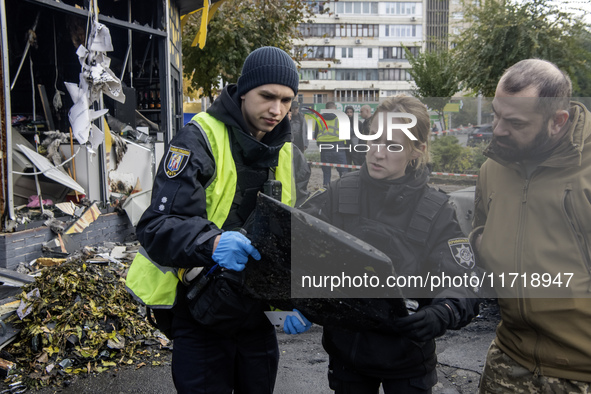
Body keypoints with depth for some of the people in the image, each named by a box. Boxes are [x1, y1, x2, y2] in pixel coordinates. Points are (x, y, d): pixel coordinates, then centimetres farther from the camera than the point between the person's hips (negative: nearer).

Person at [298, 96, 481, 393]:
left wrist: (440, 315, -36)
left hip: (407, 360, -1)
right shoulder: (340, 194, -6)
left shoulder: (435, 211, -12)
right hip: (346, 349, 2)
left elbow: (463, 285, -15)